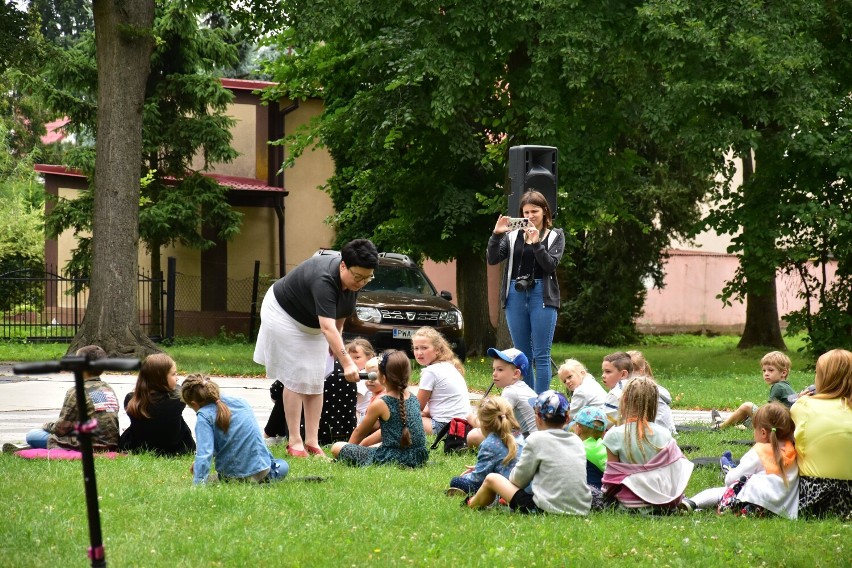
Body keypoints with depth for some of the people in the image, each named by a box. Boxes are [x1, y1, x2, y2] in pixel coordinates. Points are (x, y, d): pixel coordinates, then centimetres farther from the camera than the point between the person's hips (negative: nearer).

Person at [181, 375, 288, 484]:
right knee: (282, 466, 33)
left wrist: (198, 483, -28)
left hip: (232, 475, -3)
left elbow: (204, 452, -25)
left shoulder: (204, 416, -15)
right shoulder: (241, 402, 4)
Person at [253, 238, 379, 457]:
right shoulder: (324, 279, -41)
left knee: (315, 381, 2)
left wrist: (336, 337, 7)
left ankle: (312, 441, 3)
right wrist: (346, 362, -55)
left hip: (312, 324, 8)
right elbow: (327, 327, -49)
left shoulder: (354, 280, -16)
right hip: (285, 314, -8)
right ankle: (294, 441, -6)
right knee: (295, 380, -10)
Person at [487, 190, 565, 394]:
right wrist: (496, 235, -11)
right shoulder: (513, 236, 11)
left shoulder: (555, 236, 8)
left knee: (541, 356, -6)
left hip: (542, 296, -3)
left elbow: (550, 264, -6)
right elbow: (492, 259, 2)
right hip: (516, 296, 3)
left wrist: (535, 243, -17)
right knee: (522, 356, 7)